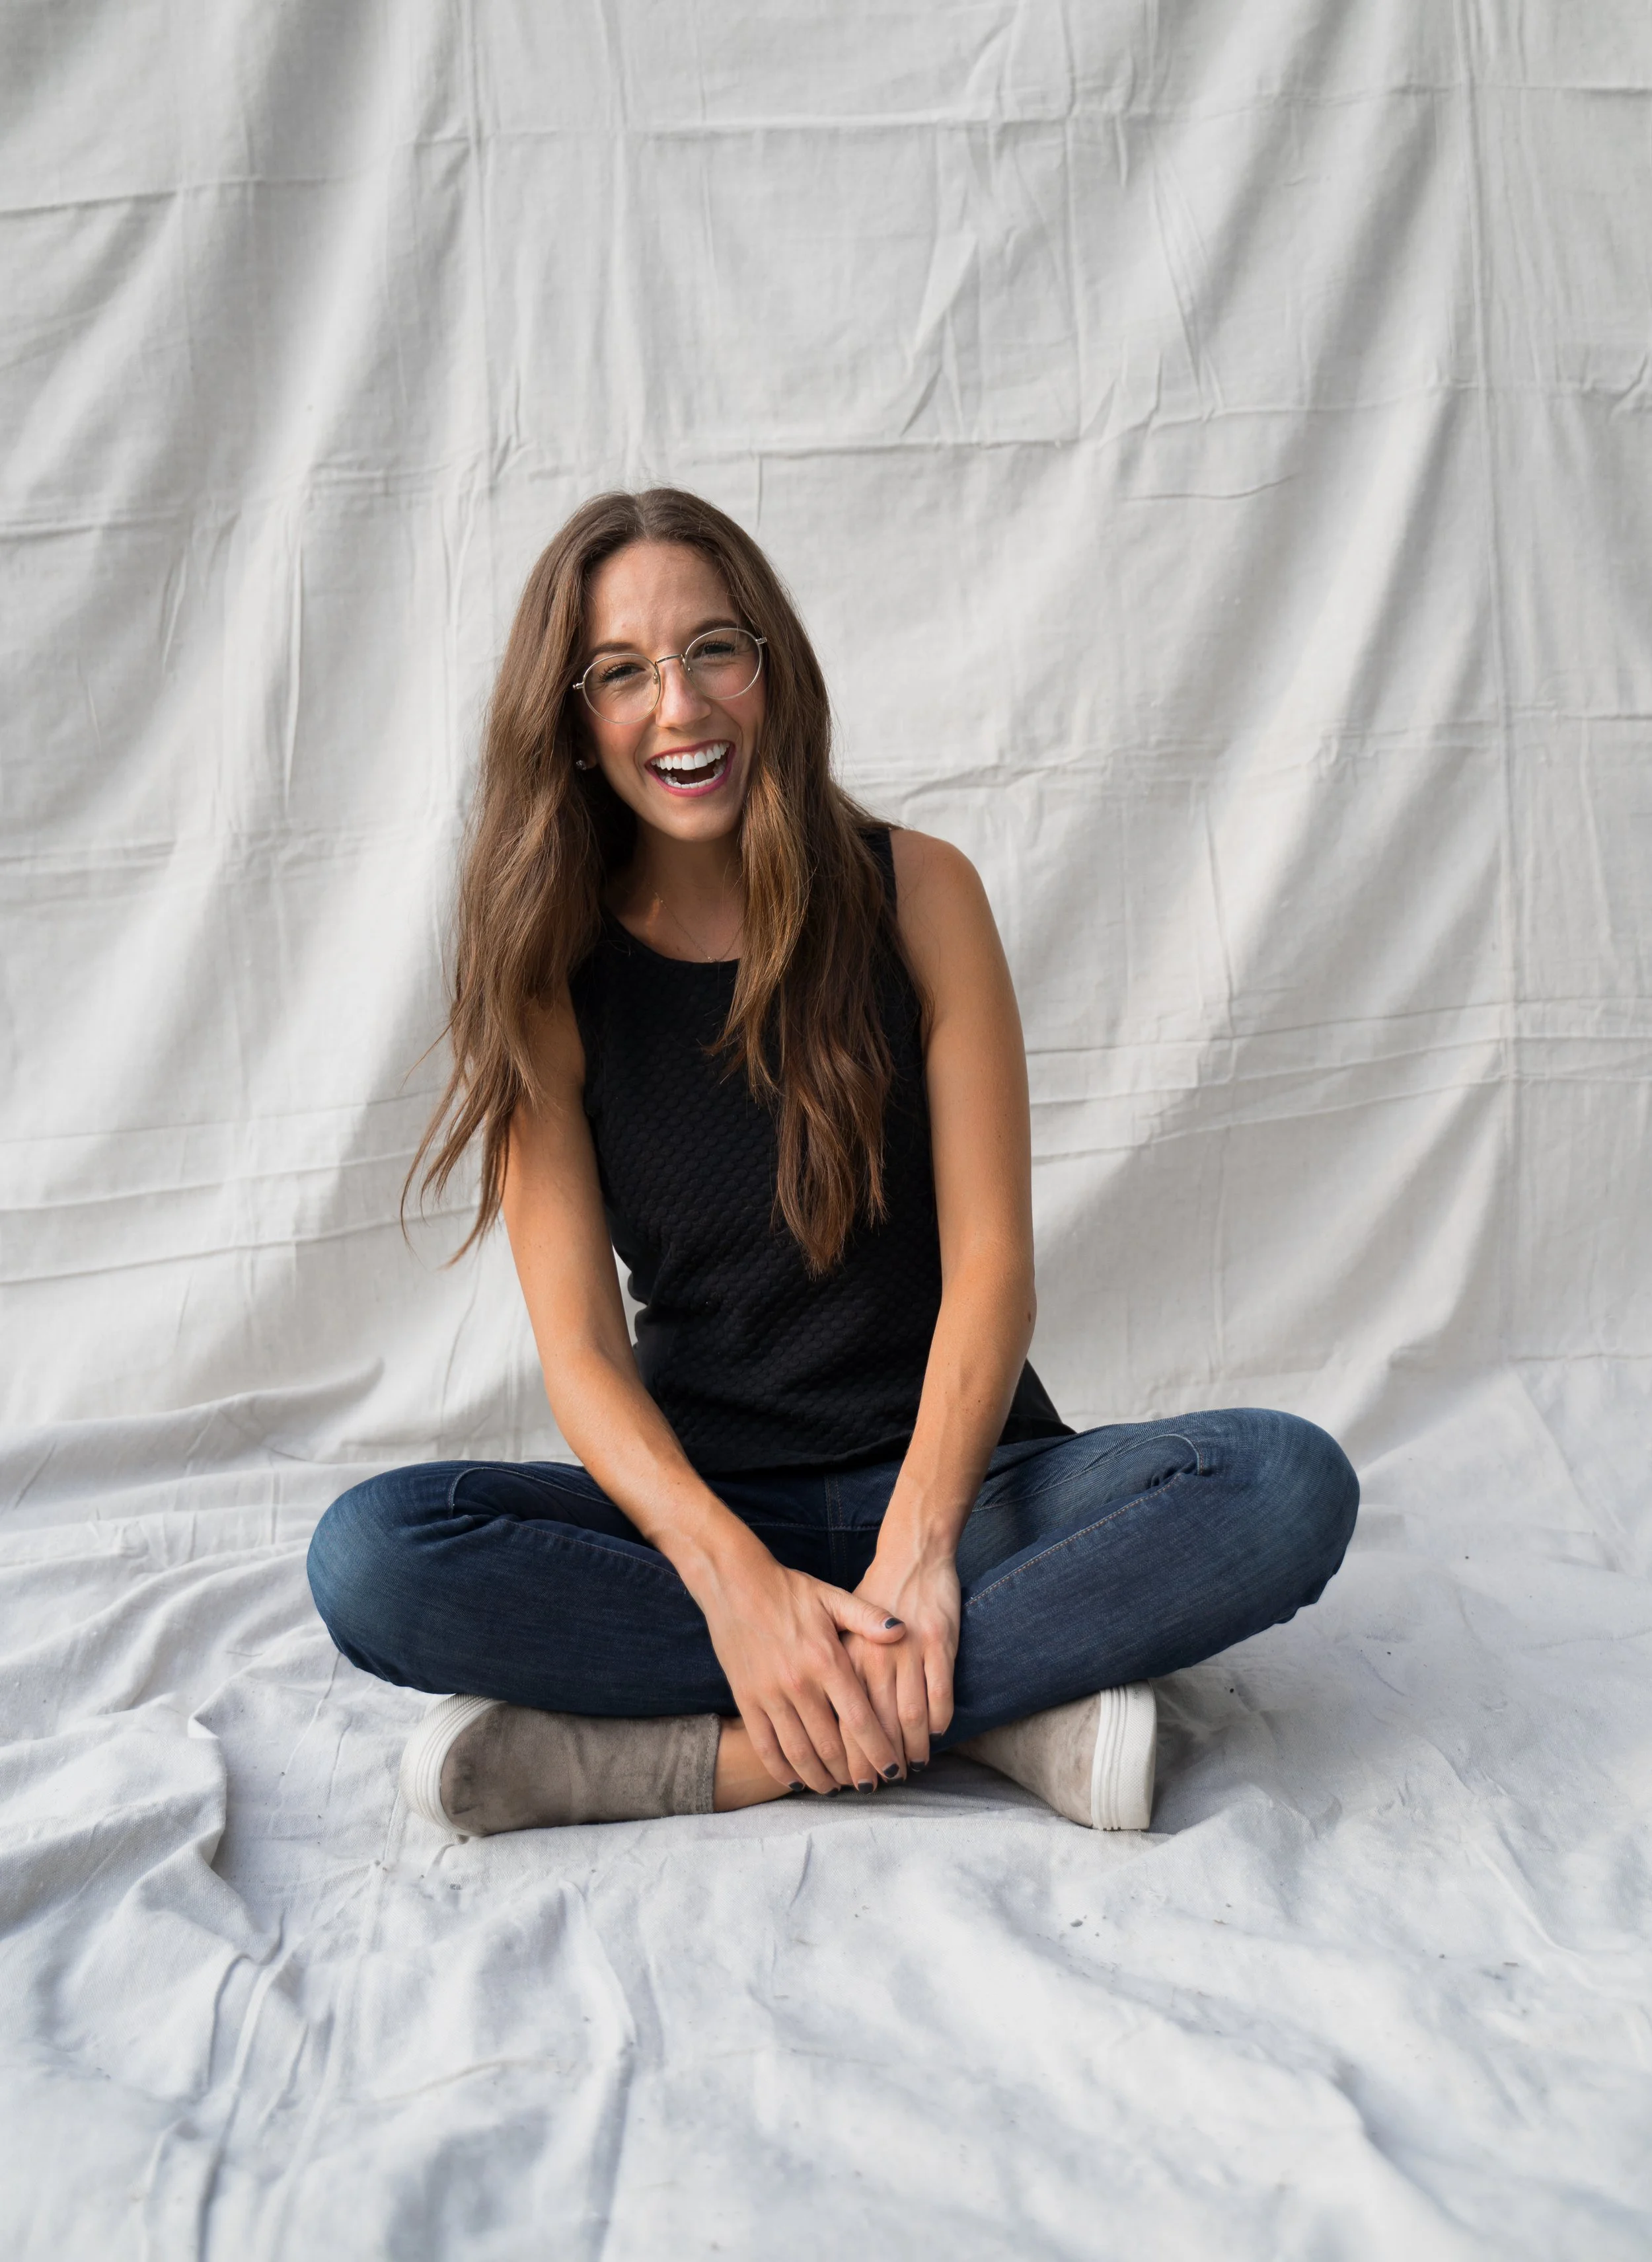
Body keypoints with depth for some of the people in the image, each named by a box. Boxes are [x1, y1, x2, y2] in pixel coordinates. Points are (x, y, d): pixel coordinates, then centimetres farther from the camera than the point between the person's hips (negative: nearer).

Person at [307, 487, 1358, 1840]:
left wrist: (915, 1553, -24)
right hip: (700, 1506, 1)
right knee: (371, 1558, -27)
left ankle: (703, 1753, -25)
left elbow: (992, 1264, -9)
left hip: (949, 1478, 0)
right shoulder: (548, 973, -2)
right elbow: (579, 1343, -10)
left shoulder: (917, 894, -3)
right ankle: (992, 1704, -24)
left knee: (1291, 1486, -27)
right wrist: (737, 1579, -27)